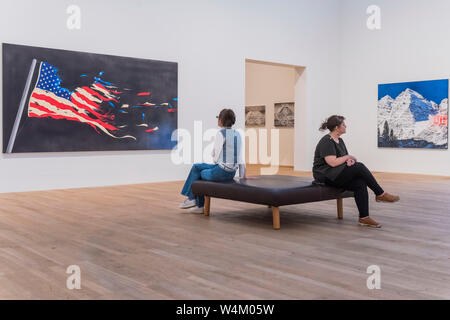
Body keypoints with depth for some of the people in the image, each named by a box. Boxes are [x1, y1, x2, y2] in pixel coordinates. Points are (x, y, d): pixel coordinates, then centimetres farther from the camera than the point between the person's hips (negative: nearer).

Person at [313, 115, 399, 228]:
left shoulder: (339, 141, 14)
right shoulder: (326, 142, -15)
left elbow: (344, 159, 16)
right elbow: (333, 162, -25)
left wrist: (349, 160, -9)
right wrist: (348, 157, -9)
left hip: (338, 176, 9)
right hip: (326, 176, -9)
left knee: (360, 183, -20)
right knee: (359, 167, -24)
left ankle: (364, 218, -20)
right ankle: (380, 194, -11)